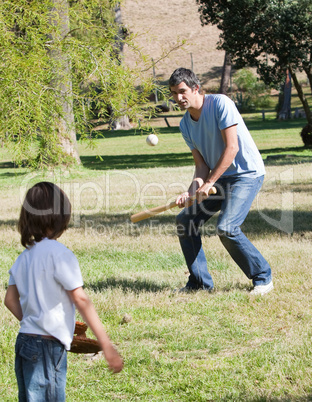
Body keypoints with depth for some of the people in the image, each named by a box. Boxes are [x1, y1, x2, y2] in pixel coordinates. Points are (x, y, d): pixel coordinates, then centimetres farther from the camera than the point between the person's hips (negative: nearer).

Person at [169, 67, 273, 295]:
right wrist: (193, 190, -16)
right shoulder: (186, 124, 5)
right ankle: (200, 282, 12)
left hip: (246, 173, -8)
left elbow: (232, 148, -22)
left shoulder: (220, 104, -16)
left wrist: (208, 183, -23)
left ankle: (263, 277, -5)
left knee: (226, 228, -23)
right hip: (218, 178, 8)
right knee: (185, 220, 1)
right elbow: (202, 165, 3)